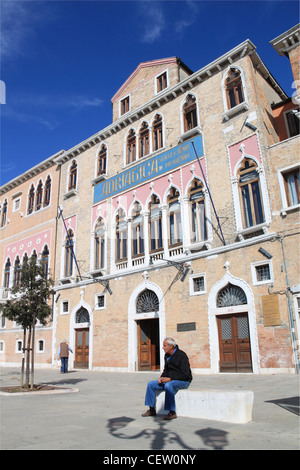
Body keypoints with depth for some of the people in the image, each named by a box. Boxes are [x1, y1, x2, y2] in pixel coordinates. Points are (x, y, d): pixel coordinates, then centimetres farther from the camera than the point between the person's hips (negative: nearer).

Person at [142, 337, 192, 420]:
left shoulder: (181, 355, -18)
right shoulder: (167, 356, 8)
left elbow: (185, 374, -23)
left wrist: (170, 379, -26)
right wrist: (161, 378, -2)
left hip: (183, 381, -8)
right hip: (170, 380, 8)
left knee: (168, 385, -37)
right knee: (151, 384, -4)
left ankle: (172, 412, -26)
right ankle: (152, 410, 5)